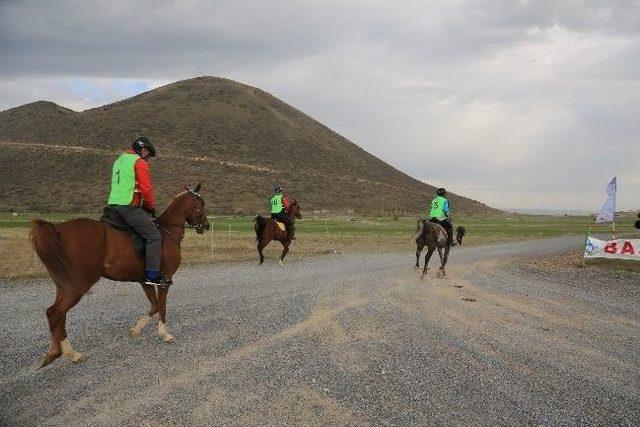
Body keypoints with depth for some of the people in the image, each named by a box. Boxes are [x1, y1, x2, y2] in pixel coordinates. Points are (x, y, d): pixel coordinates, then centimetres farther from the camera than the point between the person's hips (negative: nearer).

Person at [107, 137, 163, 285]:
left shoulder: (118, 161, 25)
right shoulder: (139, 162, -4)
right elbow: (146, 189, -12)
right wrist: (151, 207, 6)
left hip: (113, 205, 10)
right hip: (129, 207, -10)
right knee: (155, 236, -11)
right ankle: (152, 275, -18)